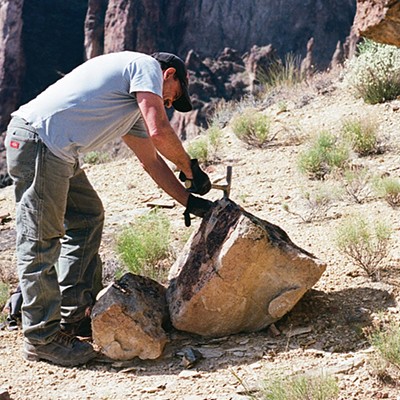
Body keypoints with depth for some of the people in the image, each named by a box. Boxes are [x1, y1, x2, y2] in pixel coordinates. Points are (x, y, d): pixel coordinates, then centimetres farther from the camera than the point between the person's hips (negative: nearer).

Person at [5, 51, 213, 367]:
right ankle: (42, 338, -1)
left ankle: (76, 317, 21)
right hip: (37, 140, -11)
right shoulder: (146, 66, 0)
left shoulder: (132, 107, 28)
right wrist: (190, 168, 2)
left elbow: (151, 159, 31)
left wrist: (188, 200, 27)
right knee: (41, 240, -7)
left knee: (87, 217, 17)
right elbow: (159, 132, -12)